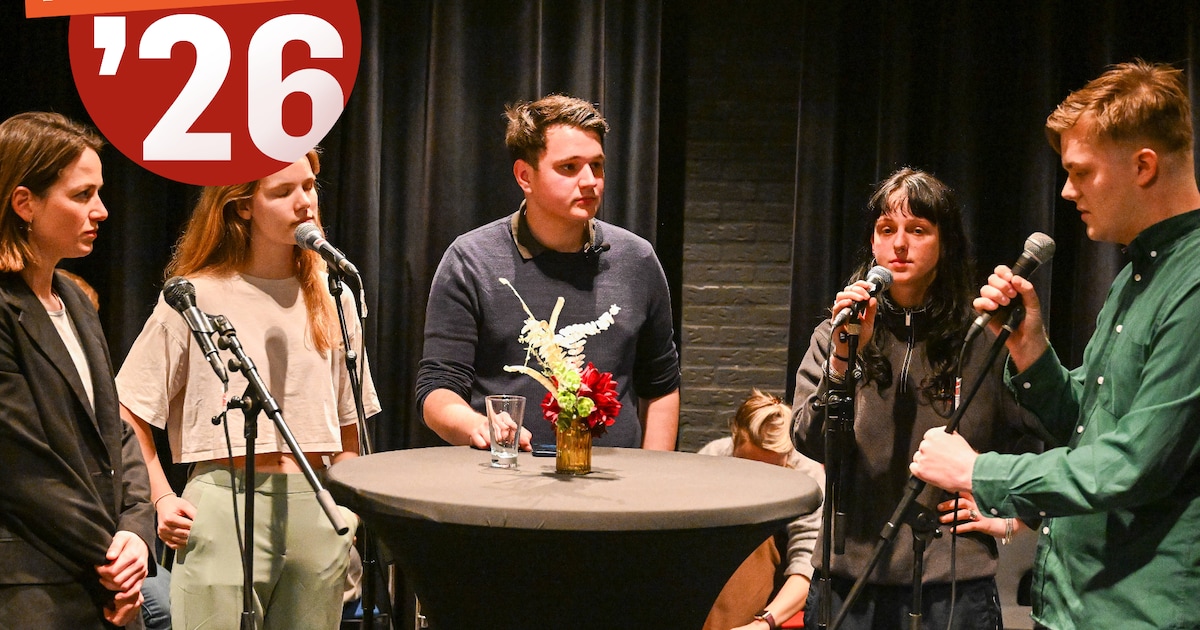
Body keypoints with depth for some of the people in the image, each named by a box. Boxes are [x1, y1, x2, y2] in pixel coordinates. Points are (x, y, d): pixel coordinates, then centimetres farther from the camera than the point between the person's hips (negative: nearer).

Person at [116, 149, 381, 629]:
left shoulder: (331, 300, 10)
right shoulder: (195, 297, -3)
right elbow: (126, 414, 0)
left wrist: (346, 507, 7)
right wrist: (162, 500, -6)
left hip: (317, 516, 4)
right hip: (224, 508, -4)